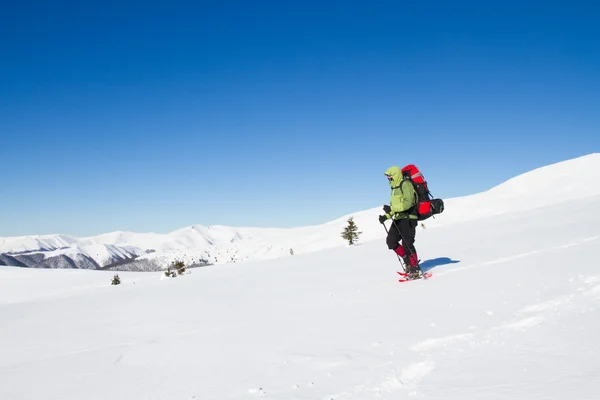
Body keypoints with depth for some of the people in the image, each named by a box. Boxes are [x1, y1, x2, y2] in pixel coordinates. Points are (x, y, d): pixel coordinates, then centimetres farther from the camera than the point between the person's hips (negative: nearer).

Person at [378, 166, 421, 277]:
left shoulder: (406, 185, -9)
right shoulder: (395, 188, 20)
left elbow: (408, 202, -22)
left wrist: (392, 208, -31)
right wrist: (386, 216, 9)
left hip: (408, 218, -10)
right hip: (398, 219, 10)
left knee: (407, 243, -11)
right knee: (391, 241, 2)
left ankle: (415, 268, 0)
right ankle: (408, 261, 13)